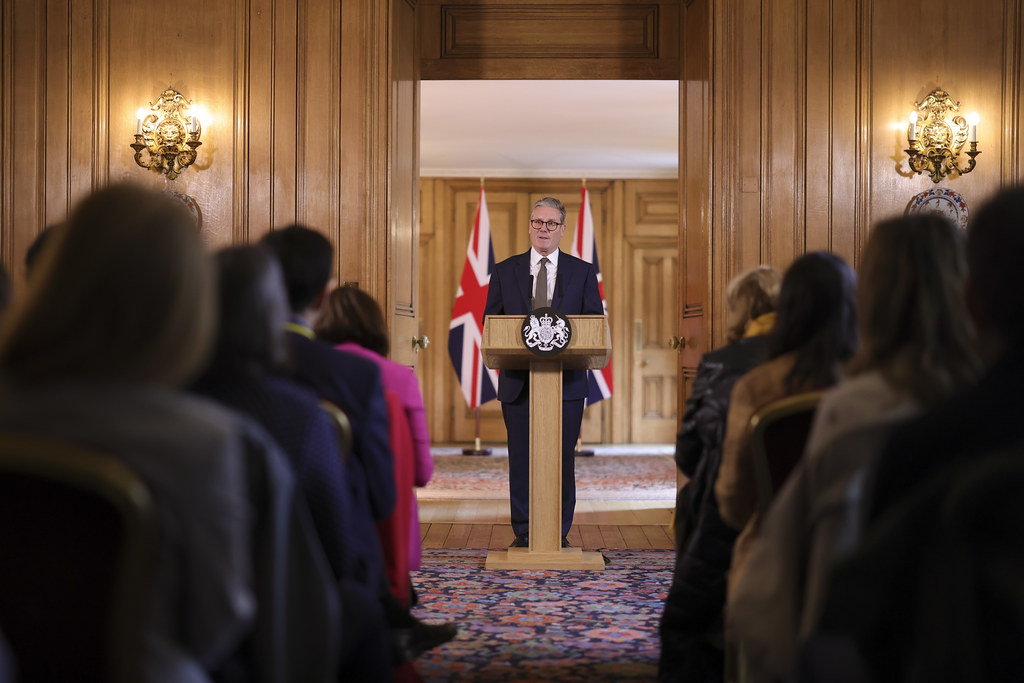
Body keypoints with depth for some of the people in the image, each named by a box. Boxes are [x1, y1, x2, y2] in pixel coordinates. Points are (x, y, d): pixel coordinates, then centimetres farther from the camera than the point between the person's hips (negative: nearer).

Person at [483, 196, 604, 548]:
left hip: (567, 381, 0)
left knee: (562, 459, 3)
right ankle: (523, 533, 12)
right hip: (518, 381, 1)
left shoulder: (582, 272, 8)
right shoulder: (505, 271, 10)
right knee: (521, 459, 3)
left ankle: (559, 533, 13)